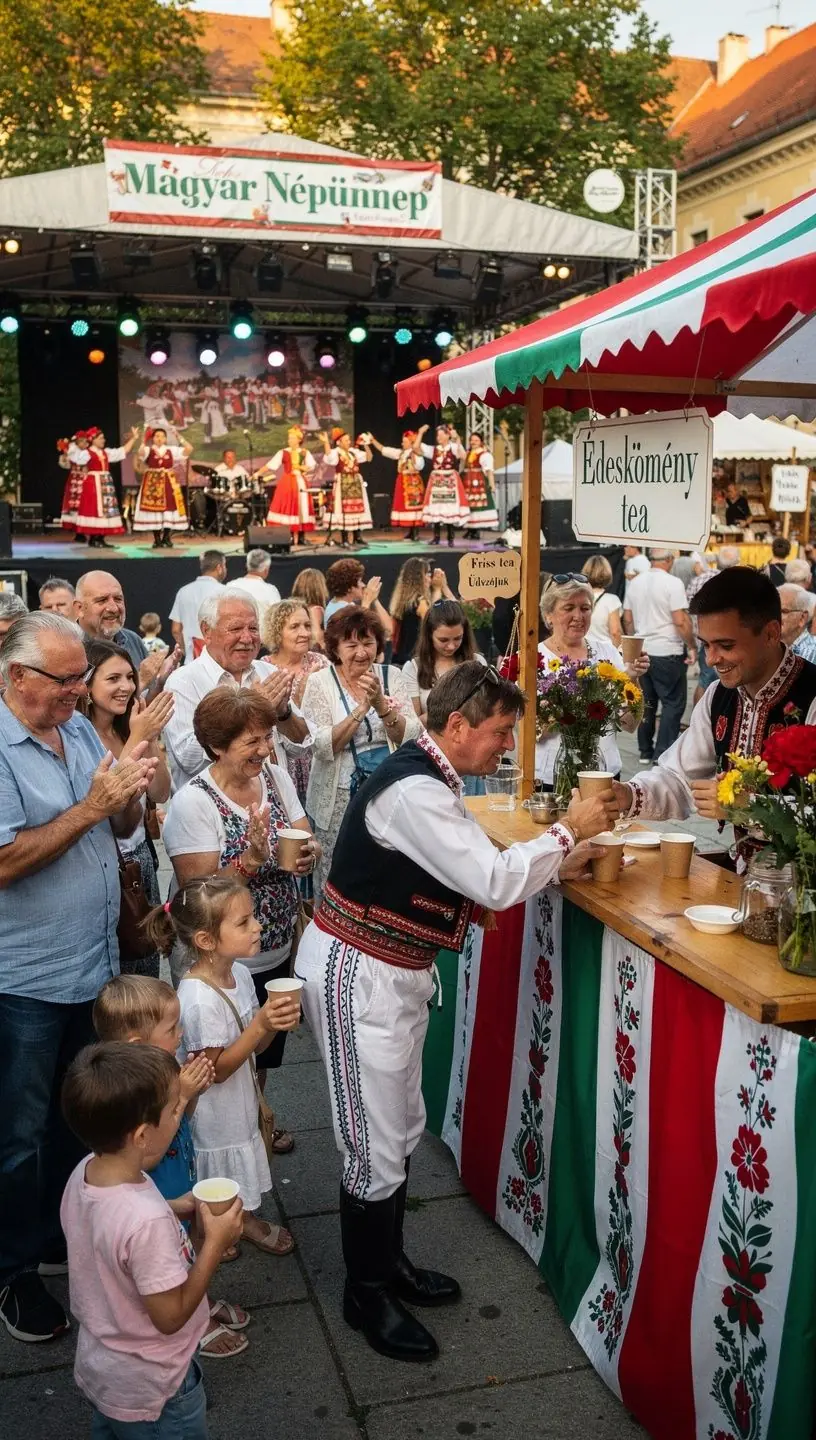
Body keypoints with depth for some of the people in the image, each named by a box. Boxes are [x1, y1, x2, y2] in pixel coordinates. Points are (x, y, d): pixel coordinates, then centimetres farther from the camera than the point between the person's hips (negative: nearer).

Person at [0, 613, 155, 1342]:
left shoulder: (81, 729, 3)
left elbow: (123, 827, 10)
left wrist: (129, 795, -12)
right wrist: (90, 807, -25)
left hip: (93, 965, 7)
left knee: (76, 1117, 22)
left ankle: (61, 1235, 41)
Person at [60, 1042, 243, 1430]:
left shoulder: (83, 1173, -15)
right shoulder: (147, 1220, -39)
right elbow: (170, 1316, -26)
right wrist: (215, 1243, -20)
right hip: (151, 1391, -7)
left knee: (111, 1430, 29)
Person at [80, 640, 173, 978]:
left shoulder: (130, 728, 5)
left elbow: (160, 794, 3)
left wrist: (151, 738, -12)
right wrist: (136, 739, -26)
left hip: (141, 858, 7)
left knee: (147, 974, 17)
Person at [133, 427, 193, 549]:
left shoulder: (172, 450, 7)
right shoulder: (148, 450, 0)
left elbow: (189, 449, -3)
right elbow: (141, 452, -23)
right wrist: (145, 440, -23)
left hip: (168, 482, 2)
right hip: (152, 482, -2)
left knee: (169, 508, 1)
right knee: (154, 508, -3)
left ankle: (166, 539, 13)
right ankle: (157, 540, 4)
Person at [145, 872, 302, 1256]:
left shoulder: (240, 973, -6)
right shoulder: (199, 999, -32)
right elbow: (216, 1068, -25)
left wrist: (276, 1021, -16)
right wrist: (261, 1025, -33)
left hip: (240, 1102, 8)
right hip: (214, 1108, -8)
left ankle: (245, 1217, 46)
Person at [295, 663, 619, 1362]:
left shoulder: (431, 783, 7)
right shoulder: (413, 793, -26)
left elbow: (480, 870, 12)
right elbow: (496, 885, -28)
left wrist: (558, 864, 2)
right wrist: (568, 829, -16)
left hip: (394, 974, 10)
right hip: (356, 976, -10)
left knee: (403, 1128, 20)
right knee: (376, 1146, 3)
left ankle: (389, 1262, 39)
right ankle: (366, 1294, 23)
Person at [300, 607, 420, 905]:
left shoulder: (391, 676, 3)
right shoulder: (319, 682, -4)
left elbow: (411, 738, -5)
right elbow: (322, 747, -13)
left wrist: (381, 704, -19)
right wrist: (362, 708, -20)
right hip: (339, 799, -2)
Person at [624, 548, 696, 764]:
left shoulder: (635, 583, 6)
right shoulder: (673, 584, -13)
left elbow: (627, 619, 12)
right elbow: (681, 621, -17)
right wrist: (692, 647, -5)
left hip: (641, 652, 6)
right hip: (667, 653, -6)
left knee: (647, 702, 15)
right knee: (673, 704, 2)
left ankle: (645, 752, 20)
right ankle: (662, 754, -1)